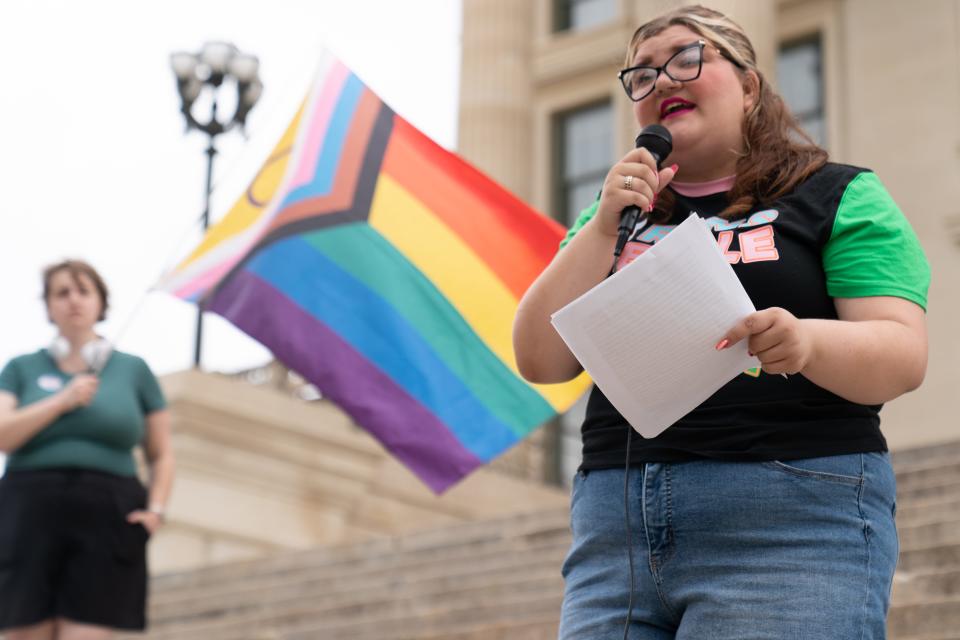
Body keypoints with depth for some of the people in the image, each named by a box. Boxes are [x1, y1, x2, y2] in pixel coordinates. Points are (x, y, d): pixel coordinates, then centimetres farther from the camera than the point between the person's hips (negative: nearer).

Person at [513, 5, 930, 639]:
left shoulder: (840, 196, 8)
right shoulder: (618, 220, 20)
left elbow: (904, 355, -4)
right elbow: (541, 361, 8)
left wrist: (808, 342, -24)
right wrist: (605, 226, -1)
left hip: (790, 517, -3)